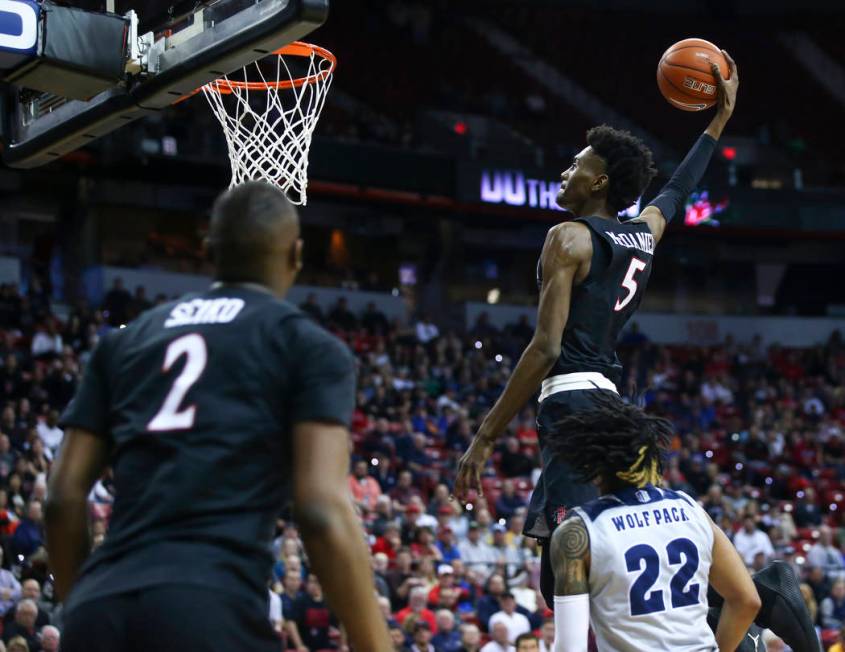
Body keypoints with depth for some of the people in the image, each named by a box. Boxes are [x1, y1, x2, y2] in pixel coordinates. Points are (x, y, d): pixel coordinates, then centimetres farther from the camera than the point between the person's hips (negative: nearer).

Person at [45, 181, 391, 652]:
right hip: (211, 609, -5)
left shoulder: (123, 341, 23)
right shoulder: (312, 346, 9)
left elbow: (66, 496, 18)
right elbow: (323, 511, -4)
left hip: (100, 611, 6)